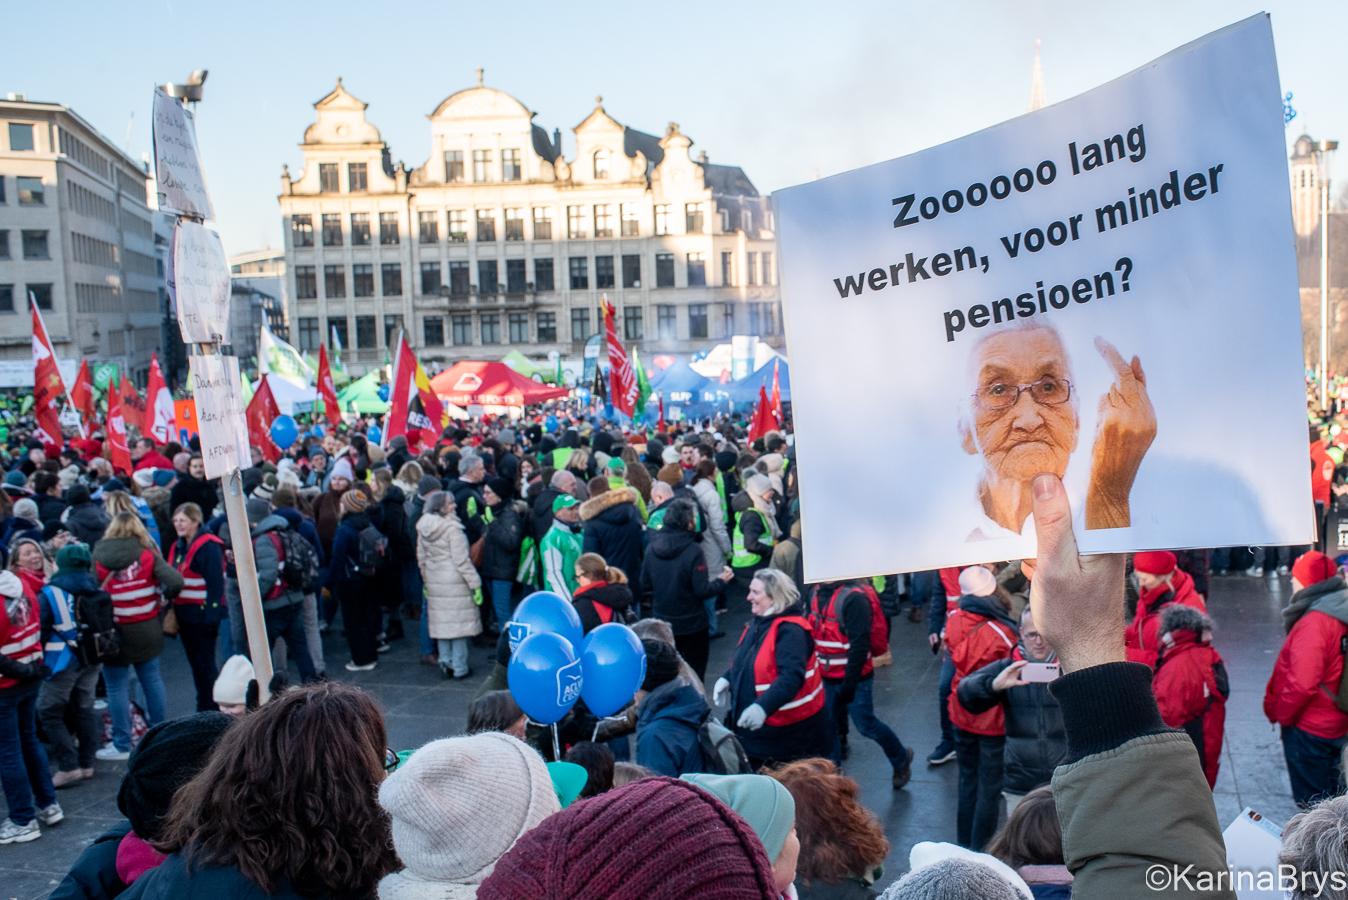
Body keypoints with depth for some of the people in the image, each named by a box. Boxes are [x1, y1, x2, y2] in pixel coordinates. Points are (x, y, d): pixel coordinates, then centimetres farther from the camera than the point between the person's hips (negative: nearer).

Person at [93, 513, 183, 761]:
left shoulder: (98, 558, -6)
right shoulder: (148, 555, -4)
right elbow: (175, 582, -13)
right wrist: (164, 597, 7)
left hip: (114, 631, -2)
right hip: (147, 629, 2)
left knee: (117, 687, 5)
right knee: (152, 680, 13)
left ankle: (121, 745, 10)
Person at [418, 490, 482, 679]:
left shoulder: (423, 528, 5)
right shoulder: (452, 527, -16)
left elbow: (421, 558, 13)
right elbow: (461, 559, -16)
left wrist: (426, 582, 22)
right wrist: (475, 584, -11)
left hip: (435, 583, 6)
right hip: (455, 581, -6)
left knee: (442, 622, 13)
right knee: (458, 621, 2)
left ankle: (446, 661, 15)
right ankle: (459, 668, 6)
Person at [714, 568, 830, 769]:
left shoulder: (791, 630, -22)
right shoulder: (758, 622, 6)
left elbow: (791, 677, -34)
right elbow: (745, 662, 20)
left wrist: (763, 707, -45)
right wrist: (728, 678, 1)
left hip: (791, 729, -9)